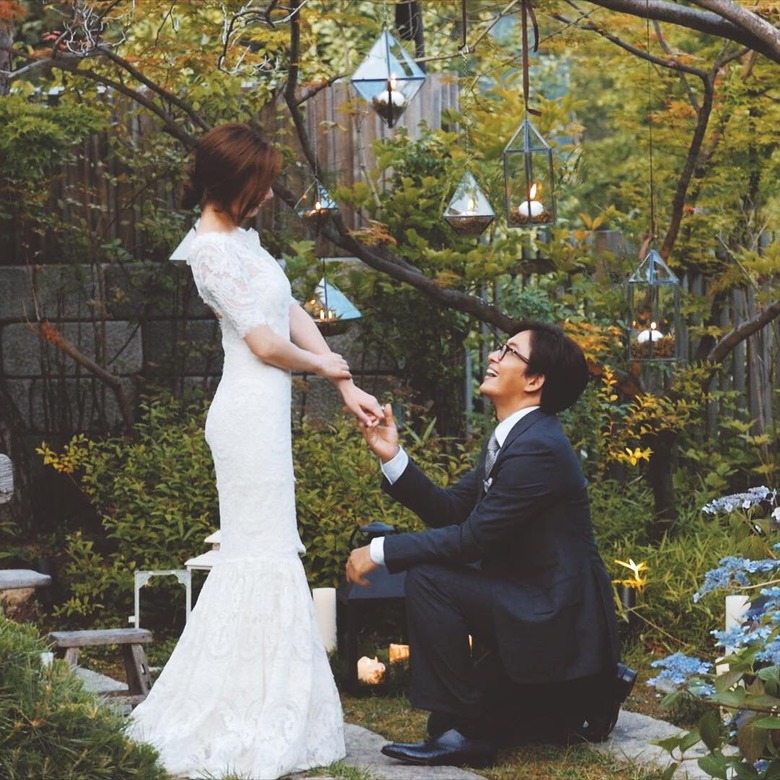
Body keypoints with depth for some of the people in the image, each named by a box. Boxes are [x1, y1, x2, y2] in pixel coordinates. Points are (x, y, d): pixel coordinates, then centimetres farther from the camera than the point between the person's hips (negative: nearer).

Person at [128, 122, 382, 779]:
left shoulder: (241, 238, 14)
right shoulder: (215, 250, -15)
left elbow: (294, 315, 13)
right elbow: (267, 343, -17)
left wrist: (349, 389, 8)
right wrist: (323, 363, 2)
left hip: (263, 411, 10)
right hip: (253, 412, -10)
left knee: (251, 553, 14)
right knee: (265, 554, -6)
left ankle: (222, 716, 21)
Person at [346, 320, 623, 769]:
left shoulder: (538, 447, -20)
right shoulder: (514, 437, 11)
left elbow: (473, 537, -22)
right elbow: (450, 509, 9)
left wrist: (380, 552, -17)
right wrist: (393, 458, -1)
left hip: (556, 621, -10)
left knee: (428, 579, -19)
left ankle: (461, 730, -13)